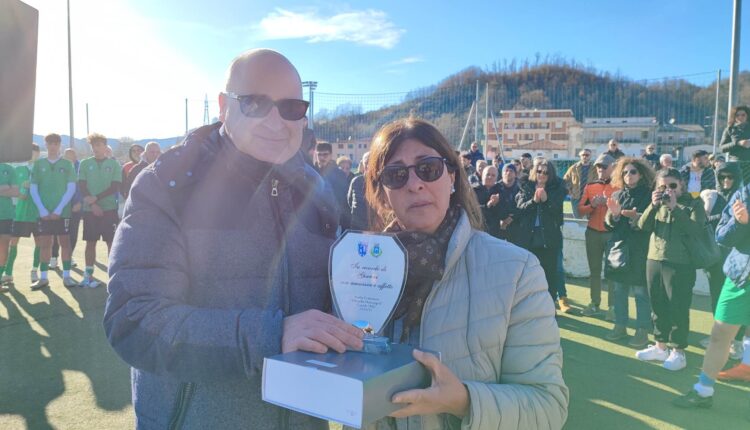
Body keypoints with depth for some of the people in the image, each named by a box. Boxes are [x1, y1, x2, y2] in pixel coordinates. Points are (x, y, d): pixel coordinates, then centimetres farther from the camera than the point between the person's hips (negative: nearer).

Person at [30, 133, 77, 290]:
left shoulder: (67, 164, 3)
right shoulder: (38, 164, 8)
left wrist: (58, 209, -9)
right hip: (44, 212, 1)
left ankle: (66, 276, 8)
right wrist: (42, 210, -6)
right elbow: (33, 189, 5)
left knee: (65, 243, 2)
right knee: (44, 244, 5)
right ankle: (43, 277, 11)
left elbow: (71, 188, -2)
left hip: (62, 211, -1)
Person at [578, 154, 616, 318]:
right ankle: (595, 304, 19)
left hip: (613, 233, -4)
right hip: (592, 233, 4)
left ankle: (613, 307, 5)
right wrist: (592, 205, -13)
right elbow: (580, 210, 4)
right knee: (594, 270, 10)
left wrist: (609, 203, -21)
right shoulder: (589, 186, 8)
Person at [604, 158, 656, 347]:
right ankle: (620, 326, 22)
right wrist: (613, 214, -11)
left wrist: (636, 218, -24)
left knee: (640, 292, -1)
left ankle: (642, 331, 7)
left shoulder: (648, 195, -3)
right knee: (618, 290, 11)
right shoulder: (617, 195, 10)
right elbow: (608, 224, 9)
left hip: (639, 250, -5)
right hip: (618, 248, 5)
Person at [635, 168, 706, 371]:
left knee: (678, 309, 0)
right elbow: (643, 226, -1)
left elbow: (695, 229, -18)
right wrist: (653, 206, -14)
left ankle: (678, 352, 12)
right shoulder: (658, 204, 11)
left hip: (680, 264, -5)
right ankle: (660, 346, 26)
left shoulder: (694, 203, -2)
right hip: (654, 260, 5)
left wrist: (675, 207, -20)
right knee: (658, 306, 13)